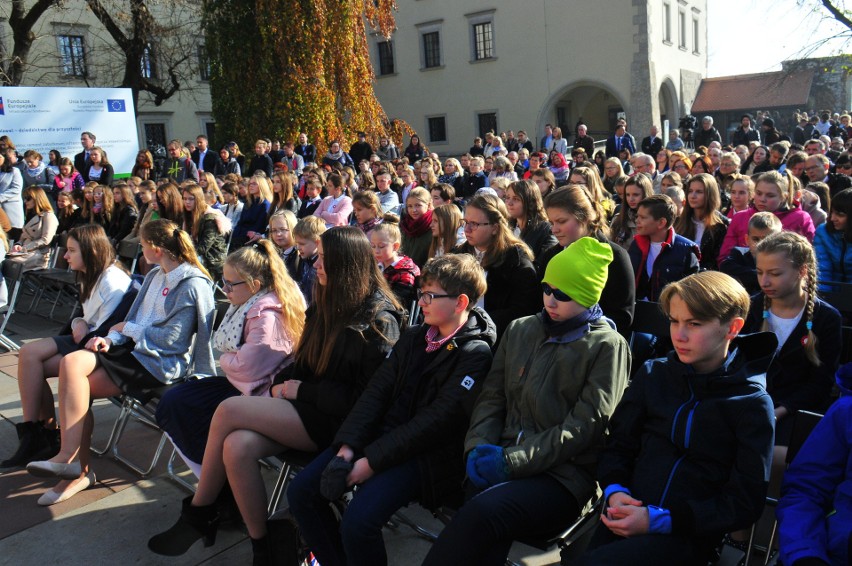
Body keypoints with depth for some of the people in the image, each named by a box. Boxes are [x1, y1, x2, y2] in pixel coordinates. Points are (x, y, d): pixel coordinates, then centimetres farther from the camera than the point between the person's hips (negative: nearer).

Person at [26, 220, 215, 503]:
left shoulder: (193, 285, -12)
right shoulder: (156, 276, 17)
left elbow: (170, 339, -16)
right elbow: (134, 322, 17)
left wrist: (128, 328, -3)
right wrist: (111, 339, -3)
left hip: (160, 363, -8)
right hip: (136, 349, 9)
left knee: (74, 387, -20)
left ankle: (69, 459, -8)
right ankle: (77, 469, -7)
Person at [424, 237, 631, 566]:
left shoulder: (607, 346, -1)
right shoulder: (519, 331, 14)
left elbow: (586, 425, -9)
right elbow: (492, 397, 13)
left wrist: (513, 460, -15)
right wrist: (479, 446, -7)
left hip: (565, 475, -3)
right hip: (506, 465, 4)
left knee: (482, 512, -32)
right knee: (491, 533, -29)